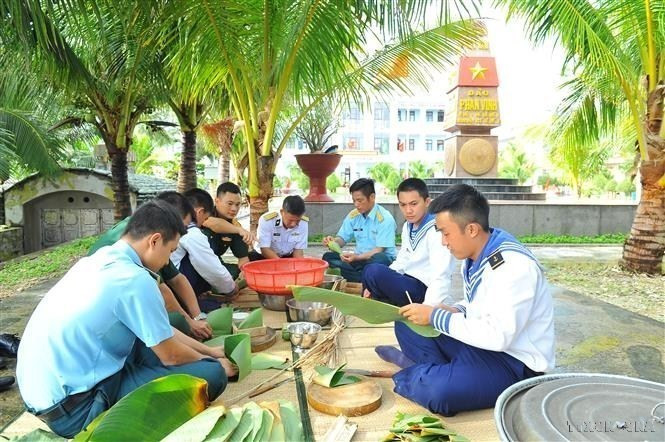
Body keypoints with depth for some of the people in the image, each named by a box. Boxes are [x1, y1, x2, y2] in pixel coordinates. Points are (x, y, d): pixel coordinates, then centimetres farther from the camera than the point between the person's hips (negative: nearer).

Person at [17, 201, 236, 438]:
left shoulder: (99, 259, 7)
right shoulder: (135, 279, -21)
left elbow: (161, 332, 16)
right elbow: (171, 355, -8)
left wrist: (208, 350, 21)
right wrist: (214, 363, 10)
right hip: (70, 410, -9)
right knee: (212, 374, -14)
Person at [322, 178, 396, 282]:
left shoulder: (385, 218, -13)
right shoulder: (353, 215, 4)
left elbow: (379, 250, -18)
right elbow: (343, 238, 8)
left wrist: (356, 257, -32)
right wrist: (334, 241, -16)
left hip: (382, 260, -6)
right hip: (360, 259, 6)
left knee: (379, 259, -40)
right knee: (328, 256, -17)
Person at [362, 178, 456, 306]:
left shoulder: (437, 230, -20)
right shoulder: (407, 226, 7)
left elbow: (441, 278, -30)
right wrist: (375, 285, 1)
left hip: (426, 292, -9)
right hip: (409, 283, 9)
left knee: (373, 271, -23)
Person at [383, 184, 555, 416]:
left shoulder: (514, 265, -26)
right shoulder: (473, 256, 1)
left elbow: (498, 336, -31)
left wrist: (436, 316, -25)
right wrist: (454, 311, -6)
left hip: (514, 361, -8)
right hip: (479, 342, 9)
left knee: (437, 389, -32)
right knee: (407, 324, 7)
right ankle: (446, 371, -9)